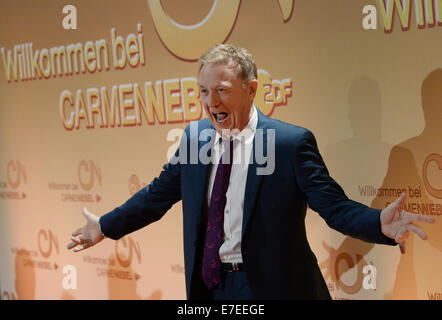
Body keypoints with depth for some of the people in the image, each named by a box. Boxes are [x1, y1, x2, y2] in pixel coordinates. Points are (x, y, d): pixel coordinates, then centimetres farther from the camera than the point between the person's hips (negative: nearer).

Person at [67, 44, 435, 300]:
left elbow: (334, 206, -15)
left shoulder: (293, 143, -12)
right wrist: (105, 226, 21)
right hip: (208, 285, 5)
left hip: (271, 286, -5)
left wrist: (380, 223, -34)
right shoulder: (194, 137, 4)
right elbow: (157, 194, 16)